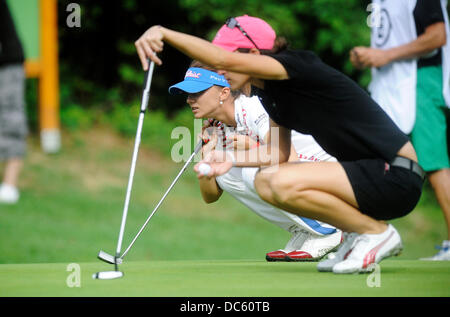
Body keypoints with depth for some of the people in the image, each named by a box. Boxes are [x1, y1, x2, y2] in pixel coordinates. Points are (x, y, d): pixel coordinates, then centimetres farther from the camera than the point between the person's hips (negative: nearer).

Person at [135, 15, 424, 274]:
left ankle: (376, 232, -6)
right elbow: (280, 152, 21)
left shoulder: (299, 64, -18)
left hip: (396, 178, -10)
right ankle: (358, 233, 10)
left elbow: (222, 59, -31)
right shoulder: (270, 94, 10)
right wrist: (232, 159, 6)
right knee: (264, 182, 9)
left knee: (285, 184, -24)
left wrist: (163, 32, -30)